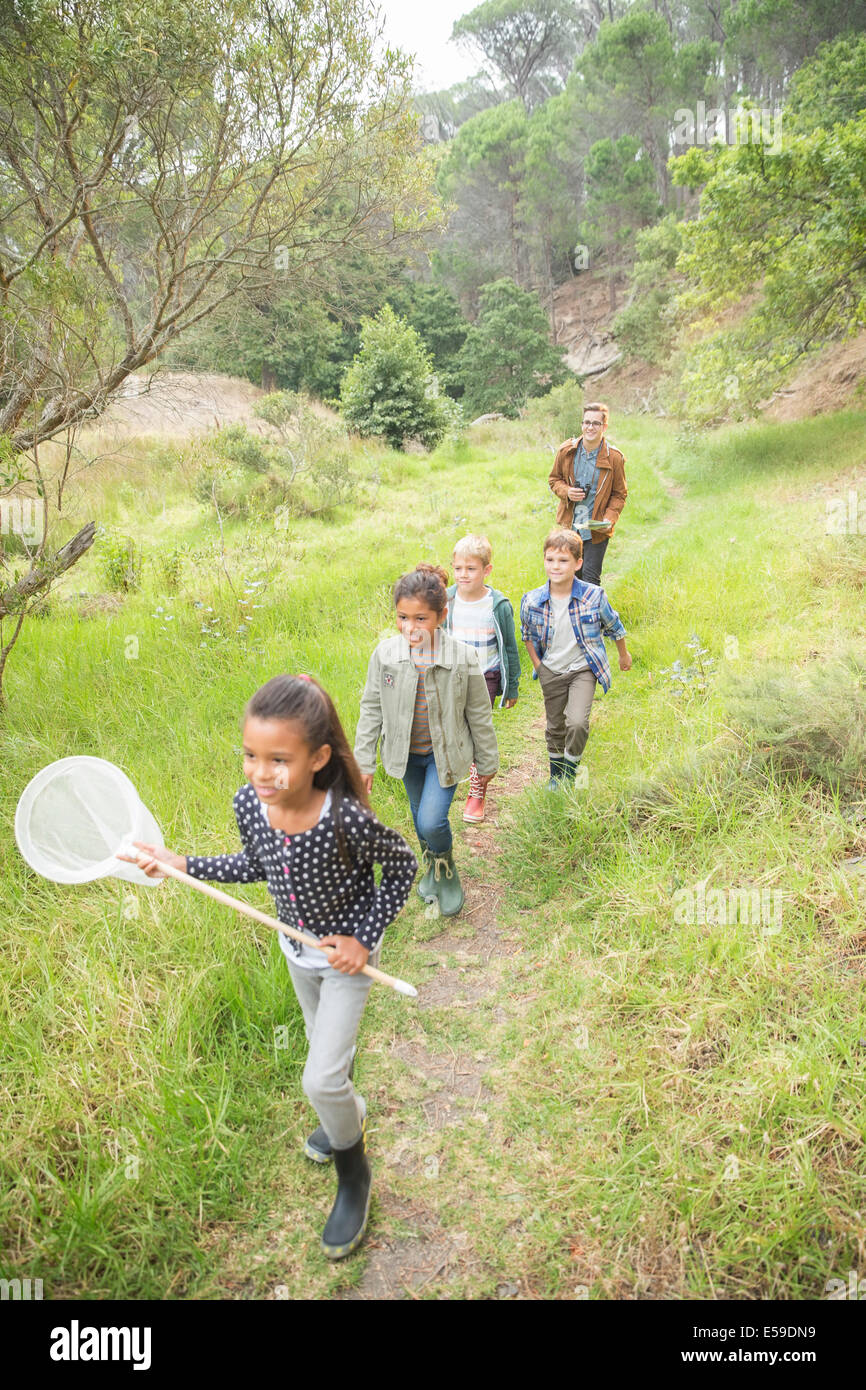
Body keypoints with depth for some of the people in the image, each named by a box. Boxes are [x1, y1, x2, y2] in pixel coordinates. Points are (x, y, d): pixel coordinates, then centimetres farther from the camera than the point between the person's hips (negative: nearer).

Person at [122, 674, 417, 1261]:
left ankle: (354, 1174, 25)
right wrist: (182, 864, -7)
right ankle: (349, 1113, 59)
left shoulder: (348, 820, -38)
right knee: (328, 1046, 28)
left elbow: (403, 864, -18)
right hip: (297, 948, 5)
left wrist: (365, 939, -19)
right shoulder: (249, 803, -22)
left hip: (347, 953, -5)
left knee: (320, 1079, -5)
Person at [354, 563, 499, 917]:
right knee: (420, 818, 19)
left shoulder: (462, 658, -20)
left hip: (446, 752, -3)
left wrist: (486, 762, 1)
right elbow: (371, 709, -3)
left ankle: (447, 869, 18)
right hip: (407, 754, 3)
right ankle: (432, 868, 47)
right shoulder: (385, 654, -15)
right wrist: (363, 761, 0)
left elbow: (479, 714, -8)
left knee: (432, 820, -14)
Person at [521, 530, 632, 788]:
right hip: (551, 671, 2)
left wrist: (624, 655, 16)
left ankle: (570, 771, 6)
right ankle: (556, 775, 38)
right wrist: (537, 664, 5)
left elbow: (613, 626, 3)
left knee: (577, 722, -20)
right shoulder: (532, 601, -12)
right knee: (555, 727, 15)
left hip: (583, 669, -2)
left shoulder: (593, 596, -16)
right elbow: (527, 633, 9)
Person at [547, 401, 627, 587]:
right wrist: (566, 492, -10)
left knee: (590, 580, -5)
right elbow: (553, 479, 12)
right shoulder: (566, 450, -1)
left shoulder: (614, 458, -7)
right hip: (568, 525, 3)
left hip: (596, 530, -3)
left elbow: (619, 494, 2)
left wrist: (609, 519, -14)